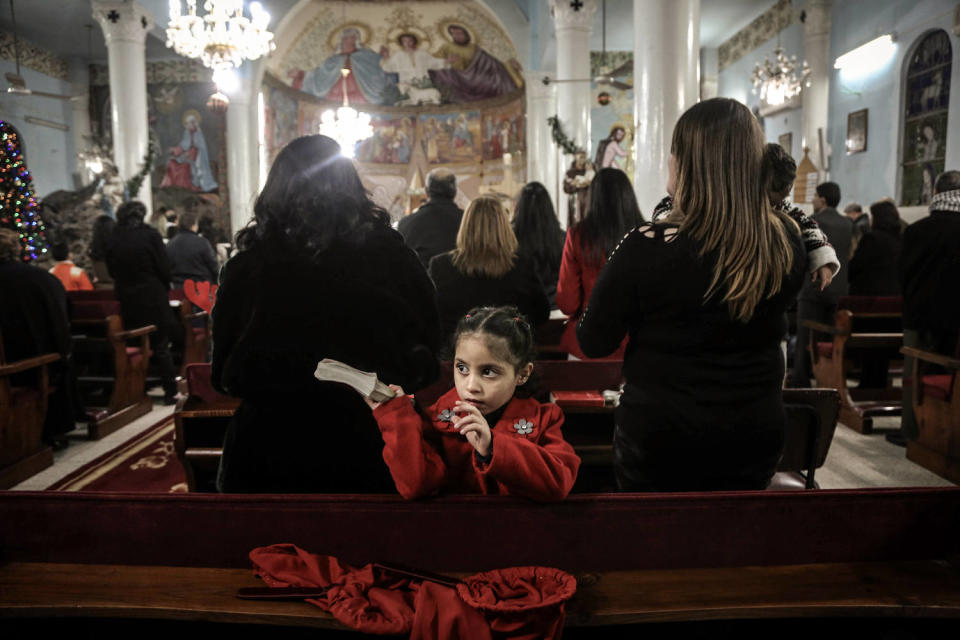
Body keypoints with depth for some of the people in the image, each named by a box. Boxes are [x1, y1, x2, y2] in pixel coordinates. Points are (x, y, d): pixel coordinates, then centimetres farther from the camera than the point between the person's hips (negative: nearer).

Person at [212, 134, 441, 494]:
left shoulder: (248, 265, -11)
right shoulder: (389, 254, -11)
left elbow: (224, 374, -1)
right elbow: (428, 340, -1)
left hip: (269, 451, 1)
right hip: (366, 450, 0)